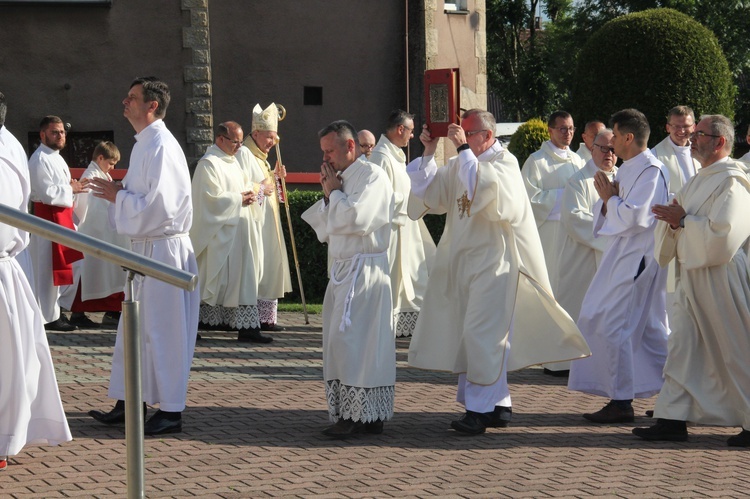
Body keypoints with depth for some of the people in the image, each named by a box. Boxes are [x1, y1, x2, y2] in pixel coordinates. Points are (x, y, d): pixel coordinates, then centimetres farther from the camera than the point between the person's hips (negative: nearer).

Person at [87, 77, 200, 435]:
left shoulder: (161, 147, -18)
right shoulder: (144, 144, 14)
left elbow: (158, 205, -24)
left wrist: (118, 196, -13)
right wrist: (120, 192, 6)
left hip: (164, 250, -10)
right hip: (144, 248, 10)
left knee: (163, 331, -3)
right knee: (135, 328, 15)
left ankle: (171, 412, 5)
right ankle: (129, 402, 24)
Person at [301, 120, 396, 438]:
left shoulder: (373, 177, -9)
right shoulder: (342, 179, 18)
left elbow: (356, 219, -23)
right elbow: (324, 231, 19)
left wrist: (335, 192, -8)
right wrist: (328, 195, 5)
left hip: (363, 268, -9)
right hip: (342, 269, 9)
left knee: (348, 340, -12)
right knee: (341, 342, 8)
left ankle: (354, 416, -7)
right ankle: (369, 415, 12)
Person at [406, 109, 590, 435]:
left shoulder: (505, 162, -7)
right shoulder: (459, 164, 13)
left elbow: (482, 187, -26)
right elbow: (427, 192, 9)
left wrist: (463, 149, -23)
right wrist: (428, 153, 1)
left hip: (493, 259, -8)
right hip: (462, 259, 8)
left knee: (482, 333, -12)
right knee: (468, 335, 9)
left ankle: (480, 409, -10)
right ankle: (498, 405, 17)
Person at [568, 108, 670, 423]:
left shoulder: (651, 171, -15)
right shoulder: (629, 169, 15)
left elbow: (634, 216, -24)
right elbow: (614, 215, 17)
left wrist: (609, 198, -10)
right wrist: (608, 199, -3)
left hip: (638, 258, -10)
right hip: (624, 254, 10)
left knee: (612, 325, -9)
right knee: (649, 329, 12)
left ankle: (621, 401, -6)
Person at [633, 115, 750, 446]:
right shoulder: (699, 181, 16)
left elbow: (722, 234, -22)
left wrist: (683, 220, -16)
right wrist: (674, 219, -3)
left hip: (719, 277, -9)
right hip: (692, 274, 9)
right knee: (683, 348, 8)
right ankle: (674, 419, 11)